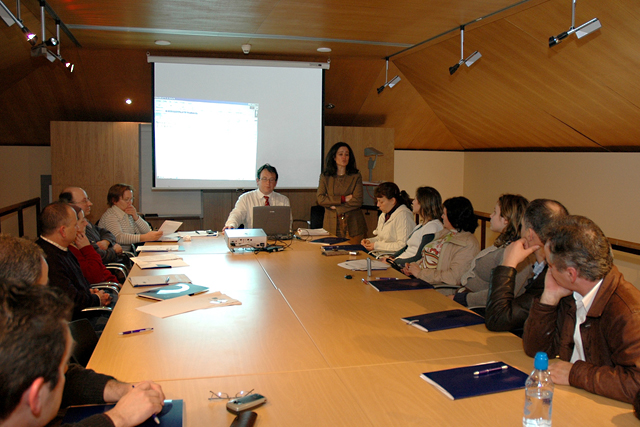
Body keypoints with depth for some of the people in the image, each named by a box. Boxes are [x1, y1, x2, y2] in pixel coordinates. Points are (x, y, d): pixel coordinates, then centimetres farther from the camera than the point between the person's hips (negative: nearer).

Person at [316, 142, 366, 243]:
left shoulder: (356, 177, 6)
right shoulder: (325, 177, 8)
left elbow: (358, 201, -4)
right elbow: (320, 199, -4)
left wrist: (336, 207, -9)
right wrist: (343, 199, -10)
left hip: (352, 224, 0)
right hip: (332, 225, 0)